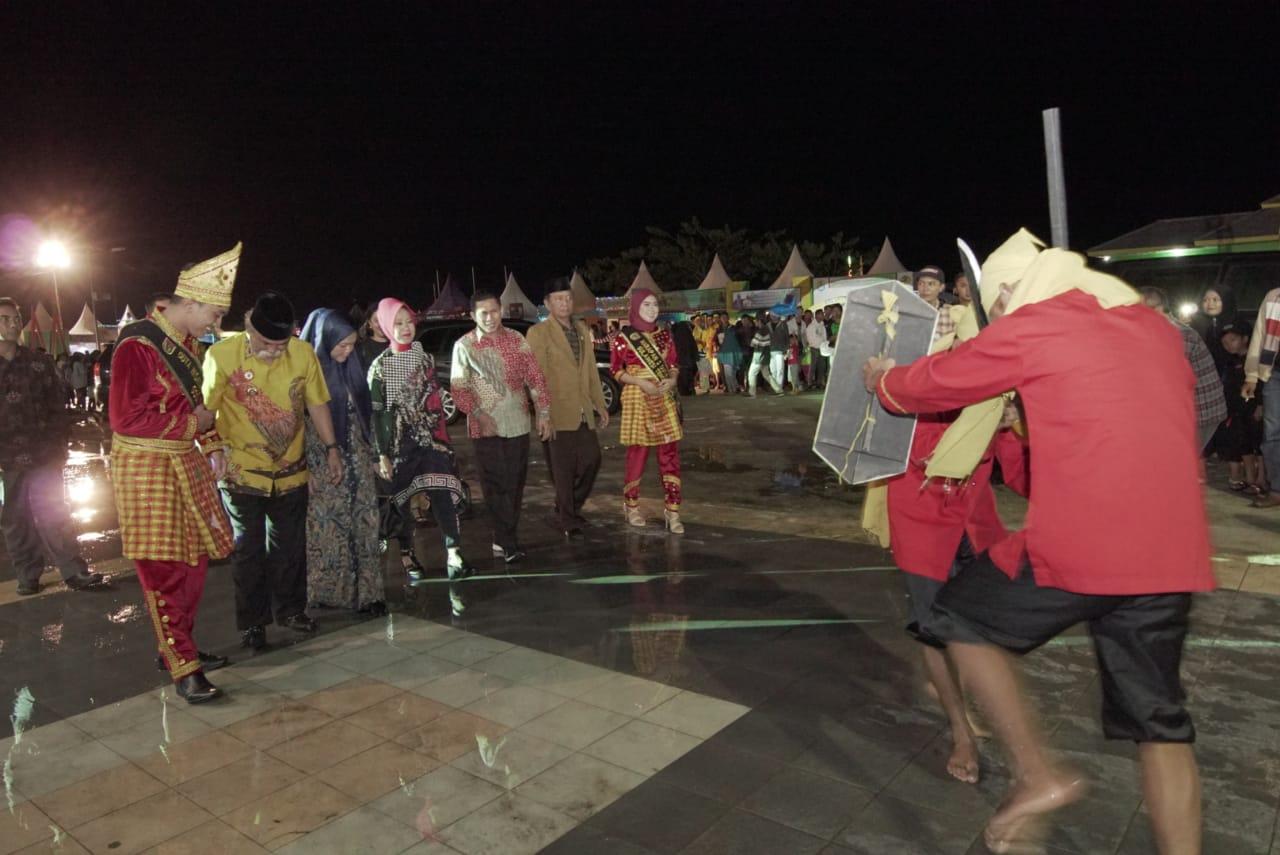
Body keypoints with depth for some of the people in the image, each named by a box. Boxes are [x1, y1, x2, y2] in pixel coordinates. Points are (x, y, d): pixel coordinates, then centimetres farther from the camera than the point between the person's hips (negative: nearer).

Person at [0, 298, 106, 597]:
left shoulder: (40, 362, 5)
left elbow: (57, 406, 6)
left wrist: (59, 445, -1)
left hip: (42, 454, 0)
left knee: (52, 513, -1)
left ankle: (74, 571, 1)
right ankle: (28, 576, 17)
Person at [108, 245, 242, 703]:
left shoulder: (186, 342, 9)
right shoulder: (137, 346, -17)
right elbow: (127, 418, -20)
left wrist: (212, 446, 9)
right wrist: (192, 422, -15)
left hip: (186, 464, 9)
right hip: (148, 468, -9)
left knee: (193, 562, 15)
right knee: (164, 570, -2)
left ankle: (178, 647, 29)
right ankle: (184, 668, 4)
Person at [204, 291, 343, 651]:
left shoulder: (303, 353, -8)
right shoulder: (222, 355, -16)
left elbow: (317, 403, 2)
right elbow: (205, 408, -11)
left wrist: (332, 449, 2)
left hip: (290, 471, 3)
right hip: (242, 472, -2)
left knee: (289, 546, 14)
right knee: (249, 550, 8)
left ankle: (290, 609, 31)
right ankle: (251, 622, 23)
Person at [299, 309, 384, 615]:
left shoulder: (349, 366, 6)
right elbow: (300, 426, -12)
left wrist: (371, 454, 14)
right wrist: (309, 472, -14)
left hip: (356, 461, 6)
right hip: (323, 465, -6)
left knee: (363, 525, 7)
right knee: (327, 528, 5)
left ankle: (364, 589, 15)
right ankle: (328, 590, 20)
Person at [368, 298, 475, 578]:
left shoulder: (425, 357, 9)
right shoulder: (380, 366, -1)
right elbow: (375, 413, -3)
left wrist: (443, 436, 9)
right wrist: (382, 455, -7)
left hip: (432, 438, 2)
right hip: (400, 443, -2)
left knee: (442, 494, -11)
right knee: (402, 501, 6)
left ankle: (454, 555, -14)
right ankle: (408, 556, 20)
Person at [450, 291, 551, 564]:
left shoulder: (516, 339, 5)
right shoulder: (464, 346, -2)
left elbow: (535, 377, 5)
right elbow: (458, 388, -4)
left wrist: (543, 413, -3)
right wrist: (478, 413, -17)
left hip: (517, 424, 3)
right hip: (486, 427, -3)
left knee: (515, 485, 8)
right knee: (496, 486, -2)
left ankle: (505, 540, 21)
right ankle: (508, 544, 3)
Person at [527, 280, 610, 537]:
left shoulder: (582, 329, 15)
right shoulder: (538, 332, -5)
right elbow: (537, 376, -11)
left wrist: (600, 404, 15)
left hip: (583, 412, 6)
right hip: (557, 414, -6)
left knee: (591, 459, 7)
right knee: (563, 470, 0)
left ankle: (572, 508, 28)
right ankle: (567, 521, 16)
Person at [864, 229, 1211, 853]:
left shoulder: (1029, 327, 0)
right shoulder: (1156, 328, 19)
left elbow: (930, 383, 10)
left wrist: (882, 380, 30)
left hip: (1076, 543, -6)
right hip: (1171, 551, 7)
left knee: (960, 620, 16)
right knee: (1160, 721, 16)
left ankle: (1038, 774, 12)